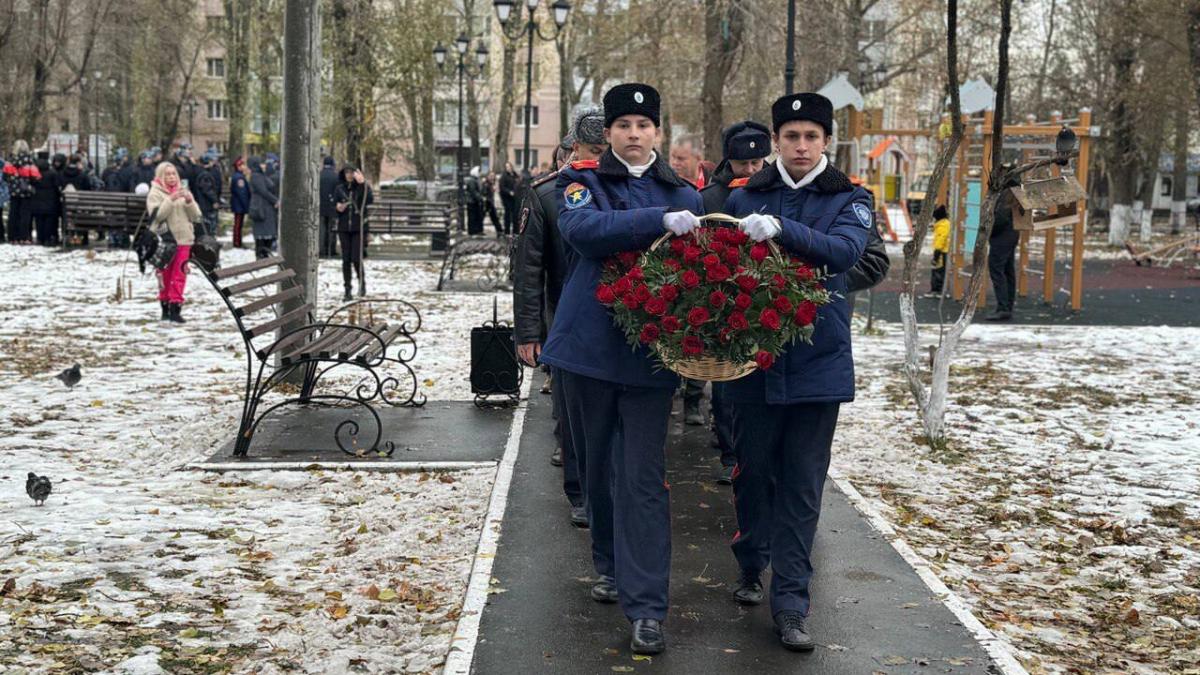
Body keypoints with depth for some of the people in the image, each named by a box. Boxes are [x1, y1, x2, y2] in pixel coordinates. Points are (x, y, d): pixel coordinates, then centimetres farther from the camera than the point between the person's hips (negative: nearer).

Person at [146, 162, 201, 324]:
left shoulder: (183, 191, 13)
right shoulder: (155, 193, 2)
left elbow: (195, 216, 7)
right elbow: (157, 215, -13)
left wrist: (189, 201, -11)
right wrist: (170, 200, -21)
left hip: (183, 239, 3)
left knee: (179, 274, -3)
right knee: (165, 275, 4)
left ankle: (176, 307, -2)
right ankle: (165, 307, 14)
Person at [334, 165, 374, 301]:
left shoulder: (363, 187, -1)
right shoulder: (339, 189, 8)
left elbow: (370, 200, -20)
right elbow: (334, 205, 16)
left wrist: (362, 183, -27)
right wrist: (338, 207, -7)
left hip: (358, 228, -3)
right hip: (344, 228, 3)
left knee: (356, 259, -7)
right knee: (346, 260, 4)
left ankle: (362, 282, 18)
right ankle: (347, 290, 10)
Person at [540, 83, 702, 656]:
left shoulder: (685, 196, 9)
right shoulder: (582, 183, 3)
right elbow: (585, 230, -18)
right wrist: (660, 220, -30)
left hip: (650, 352, 0)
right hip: (588, 346, 1)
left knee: (643, 477, -6)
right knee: (597, 466, 14)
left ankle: (646, 606, -5)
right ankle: (611, 567, 35)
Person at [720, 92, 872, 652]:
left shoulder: (850, 200, 3)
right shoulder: (744, 198, 6)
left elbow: (845, 250, -17)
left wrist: (781, 229, -32)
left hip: (818, 360, -1)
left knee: (802, 485, 2)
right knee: (753, 469, 11)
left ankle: (789, 604, 7)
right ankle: (752, 565, 35)